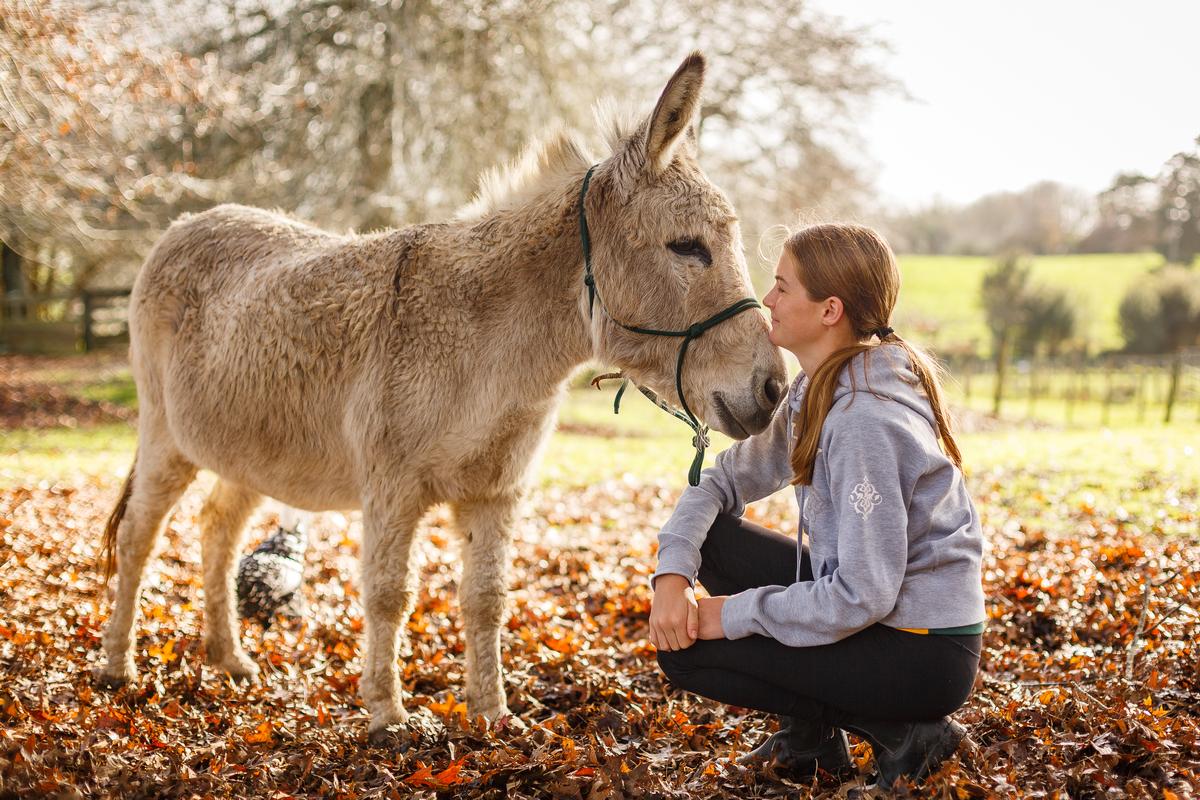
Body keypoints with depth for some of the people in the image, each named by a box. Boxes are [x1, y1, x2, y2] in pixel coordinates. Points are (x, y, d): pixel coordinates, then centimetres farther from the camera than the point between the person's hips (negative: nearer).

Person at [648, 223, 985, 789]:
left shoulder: (865, 419, -26)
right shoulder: (817, 391, 4)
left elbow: (861, 597, -27)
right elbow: (725, 478, 8)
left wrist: (733, 614, -17)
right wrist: (673, 572, -9)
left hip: (925, 657, -9)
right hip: (878, 604, 9)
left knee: (685, 652, -8)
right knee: (709, 539, 6)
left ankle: (897, 731, -2)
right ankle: (810, 734, 11)